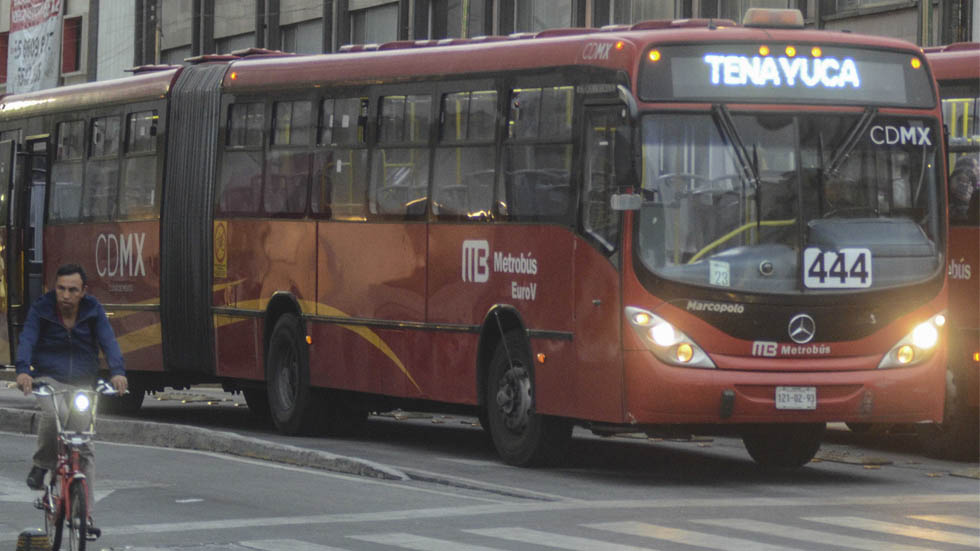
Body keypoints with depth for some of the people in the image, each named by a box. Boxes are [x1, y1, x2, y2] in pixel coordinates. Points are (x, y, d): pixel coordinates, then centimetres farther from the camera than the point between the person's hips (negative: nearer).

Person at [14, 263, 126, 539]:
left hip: (83, 384, 2)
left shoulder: (93, 310, -2)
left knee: (84, 449, -3)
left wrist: (117, 371, -34)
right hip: (49, 378, -2)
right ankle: (41, 465, -11)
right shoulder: (41, 309, -7)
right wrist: (23, 370, -40)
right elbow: (27, 340, -20)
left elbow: (108, 341, -15)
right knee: (52, 413, -36)